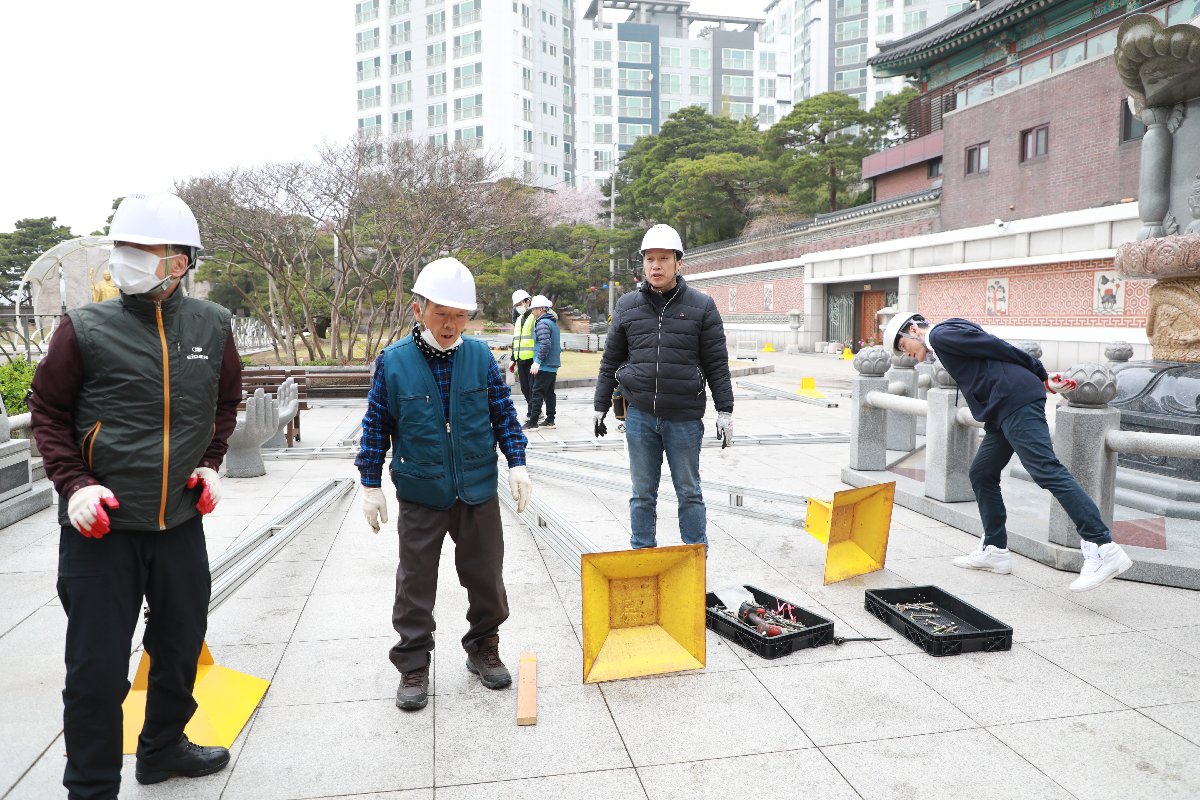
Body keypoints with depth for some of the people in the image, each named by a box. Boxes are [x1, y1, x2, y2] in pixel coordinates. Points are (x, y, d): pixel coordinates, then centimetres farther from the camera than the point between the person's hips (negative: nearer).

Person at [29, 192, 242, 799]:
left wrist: (209, 462, 5)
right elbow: (47, 411, 1)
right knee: (97, 668, 4)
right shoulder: (86, 328, -8)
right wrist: (74, 484, -11)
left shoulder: (211, 325, 0)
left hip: (181, 521, 4)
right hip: (102, 526, -3)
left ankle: (162, 748, 43)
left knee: (181, 645, 18)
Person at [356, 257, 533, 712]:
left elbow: (504, 413, 5)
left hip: (478, 491, 2)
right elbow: (377, 426, 0)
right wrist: (371, 484, 1)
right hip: (420, 494, -1)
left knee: (486, 577, 12)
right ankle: (413, 666, 24)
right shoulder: (393, 362, -7)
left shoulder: (480, 356, -3)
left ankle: (483, 648, 33)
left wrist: (517, 463, -2)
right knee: (415, 584, 9)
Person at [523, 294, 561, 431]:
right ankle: (550, 420, 18)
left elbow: (545, 344, -24)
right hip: (553, 365, 9)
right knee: (549, 393, 13)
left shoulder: (542, 323, -14)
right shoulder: (553, 322, 17)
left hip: (544, 366, -9)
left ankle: (533, 422, -5)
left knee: (537, 393, -6)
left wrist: (537, 362, -22)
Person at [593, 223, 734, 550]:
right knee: (642, 495, 11)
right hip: (640, 416, 2)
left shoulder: (701, 307, -1)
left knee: (689, 493, 10)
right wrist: (600, 406, 12)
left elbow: (717, 364, 0)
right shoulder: (628, 306, 6)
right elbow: (611, 361, 11)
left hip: (684, 417, -2)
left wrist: (725, 410, -3)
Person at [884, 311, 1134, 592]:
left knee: (1047, 471, -16)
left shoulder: (940, 335, -3)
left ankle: (1104, 549, -19)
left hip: (1017, 402, -10)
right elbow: (1001, 355, 22)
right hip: (1003, 411, 10)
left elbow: (997, 347, -9)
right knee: (982, 475, 14)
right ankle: (995, 550, 20)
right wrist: (1041, 379, 14)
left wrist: (1043, 378, -4)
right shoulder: (943, 342, 26)